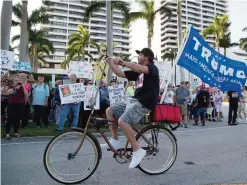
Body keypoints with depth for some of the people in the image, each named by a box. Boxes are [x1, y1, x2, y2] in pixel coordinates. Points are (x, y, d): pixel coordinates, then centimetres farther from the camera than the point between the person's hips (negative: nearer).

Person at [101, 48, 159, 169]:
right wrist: (110, 62, 6)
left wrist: (123, 62, -35)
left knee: (122, 121, -27)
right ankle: (115, 141, 9)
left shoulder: (152, 67, -4)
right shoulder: (137, 71, 20)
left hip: (144, 103, -9)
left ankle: (137, 151, -14)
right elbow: (120, 74, 16)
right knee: (110, 111, 5)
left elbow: (141, 69, -28)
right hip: (134, 100, 9)